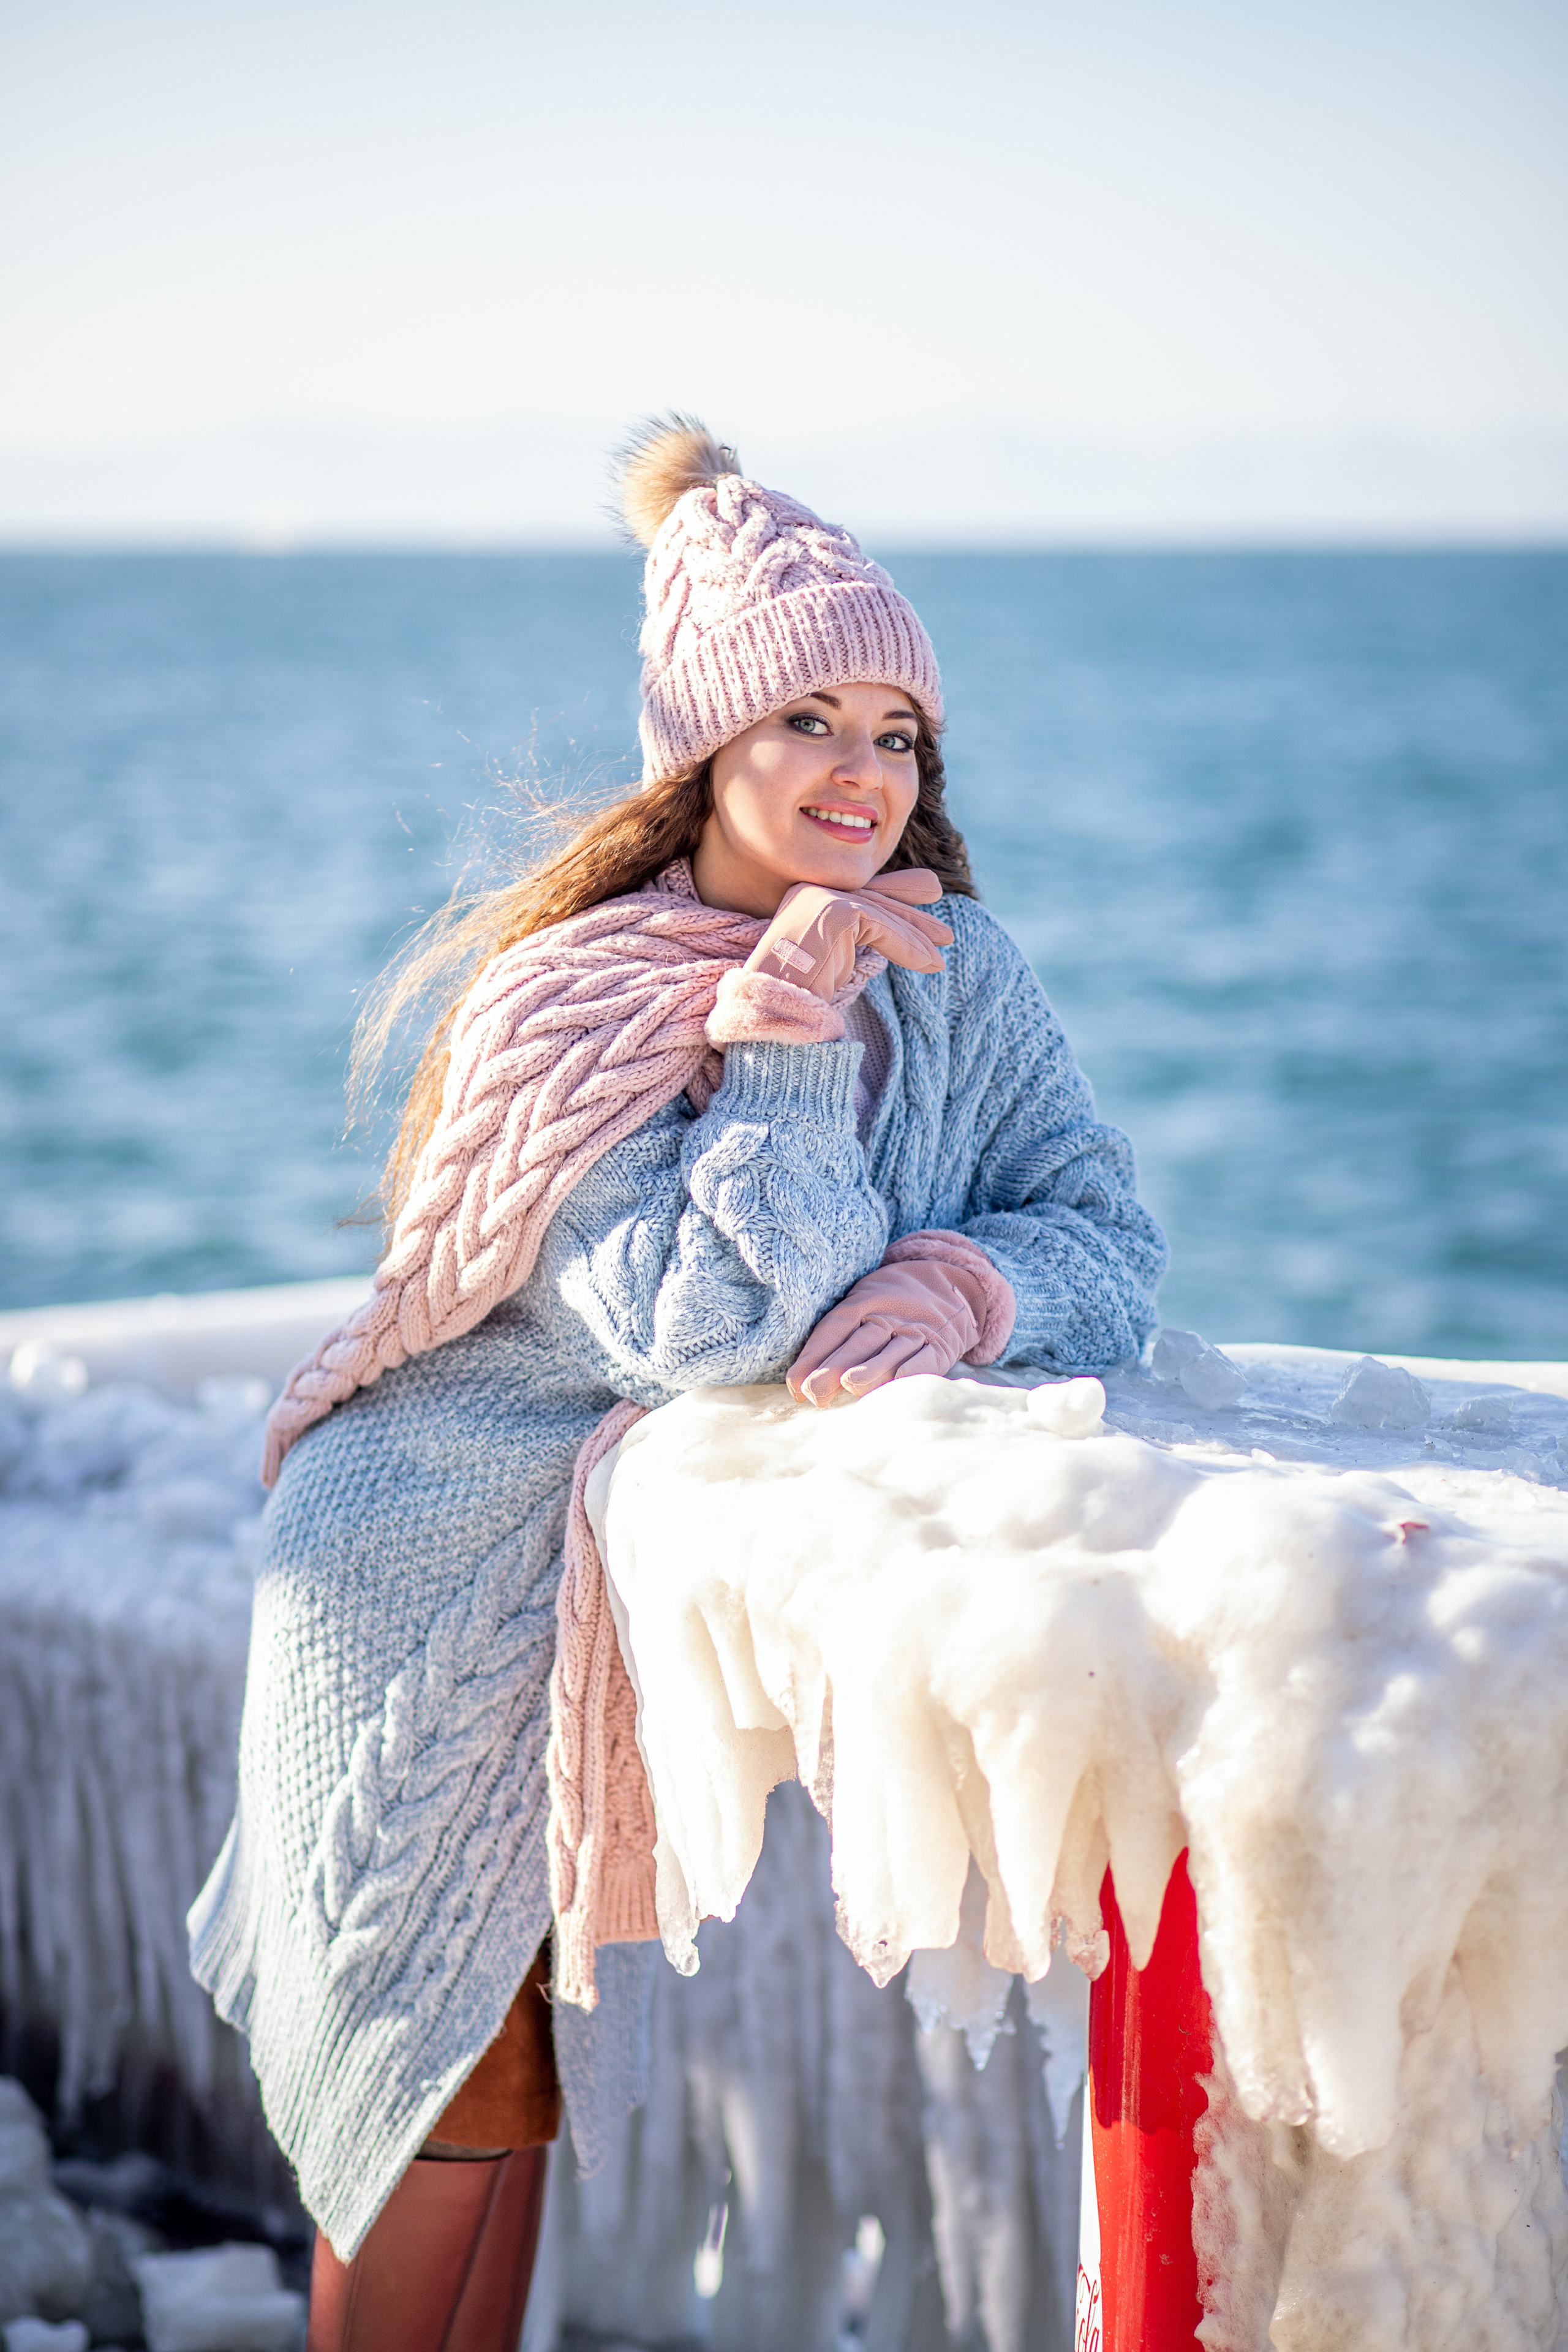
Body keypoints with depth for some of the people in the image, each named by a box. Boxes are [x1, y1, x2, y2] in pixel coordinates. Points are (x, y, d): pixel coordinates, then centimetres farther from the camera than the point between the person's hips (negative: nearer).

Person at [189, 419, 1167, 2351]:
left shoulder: (954, 976, -4)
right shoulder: (570, 1001, -21)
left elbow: (1109, 1235, -7)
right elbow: (695, 1325, -32)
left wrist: (959, 1285, -28)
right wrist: (784, 1025, -29)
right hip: (446, 1588, -5)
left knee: (516, 2059, 15)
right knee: (435, 2081, 4)